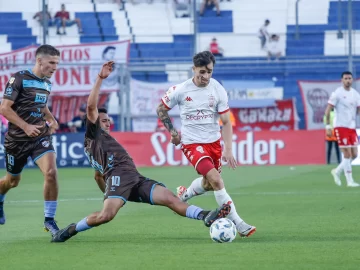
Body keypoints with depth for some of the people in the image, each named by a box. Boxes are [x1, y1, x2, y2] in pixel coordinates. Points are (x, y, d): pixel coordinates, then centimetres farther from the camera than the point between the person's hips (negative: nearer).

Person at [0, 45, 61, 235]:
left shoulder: (47, 83, 8)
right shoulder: (19, 79, -13)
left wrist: (51, 119, 9)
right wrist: (26, 127, -23)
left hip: (41, 137, 4)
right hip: (17, 139, -4)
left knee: (51, 172, -20)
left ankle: (49, 219, -10)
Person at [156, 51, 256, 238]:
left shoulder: (218, 90, -8)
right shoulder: (180, 90, -12)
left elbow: (226, 122, -5)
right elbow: (161, 109, 5)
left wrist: (228, 150, -13)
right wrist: (172, 132, -2)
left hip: (213, 142, 4)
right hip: (192, 143, -4)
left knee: (209, 184, 16)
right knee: (216, 180, -20)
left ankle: (184, 194, 49)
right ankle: (238, 224, -18)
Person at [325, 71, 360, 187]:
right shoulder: (337, 93, -7)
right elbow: (327, 111, -7)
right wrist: (328, 126, -13)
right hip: (340, 127, -6)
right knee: (347, 154, -9)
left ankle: (337, 171, 26)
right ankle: (349, 181, -2)